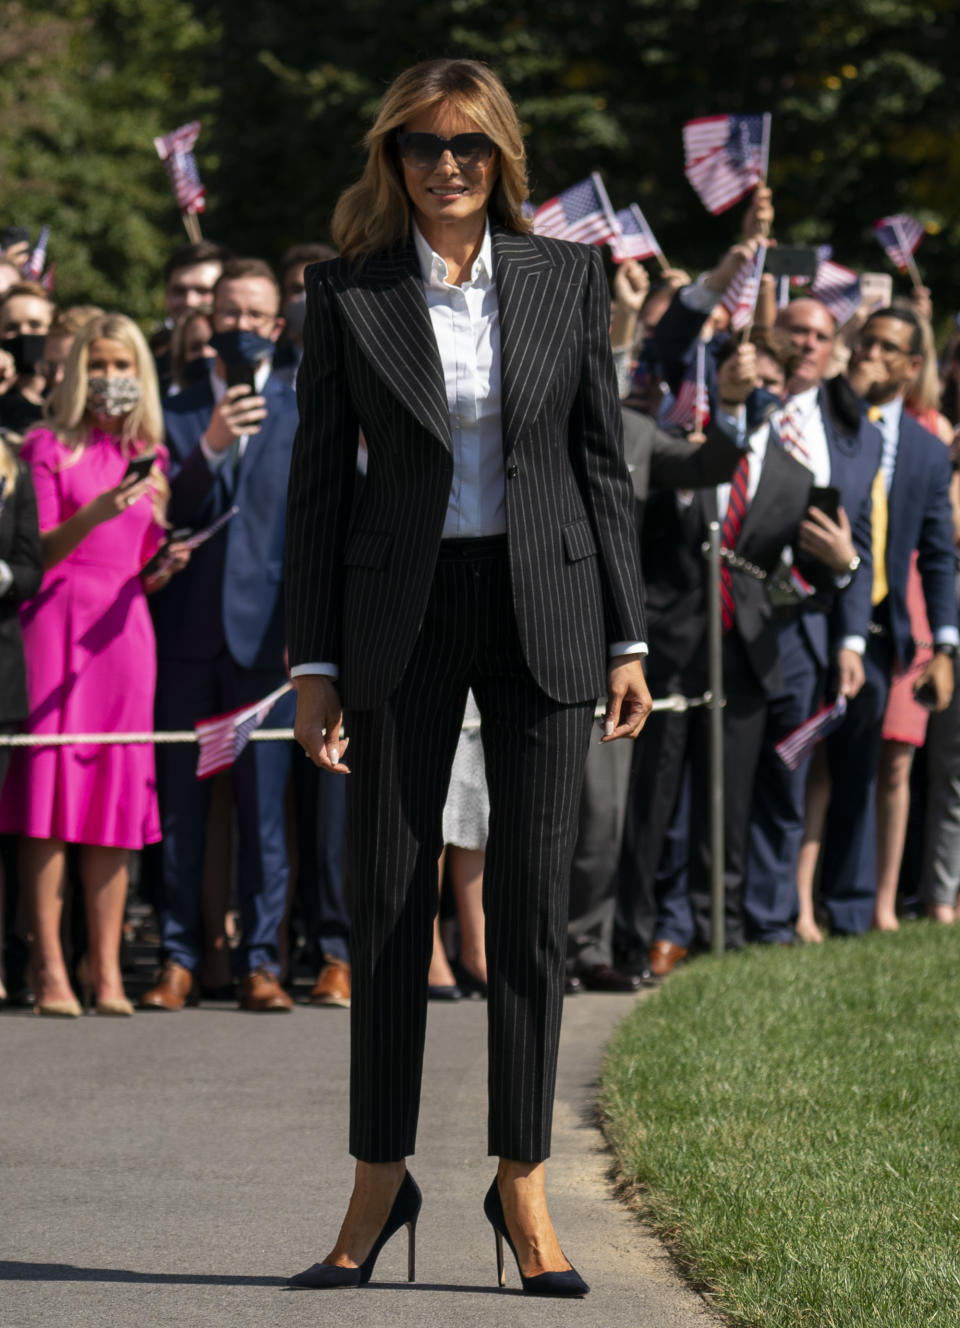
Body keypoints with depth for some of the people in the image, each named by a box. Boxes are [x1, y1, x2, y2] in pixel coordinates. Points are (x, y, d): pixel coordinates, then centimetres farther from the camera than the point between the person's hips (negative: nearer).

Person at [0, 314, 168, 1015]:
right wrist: (94, 514, -19)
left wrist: (164, 557, -3)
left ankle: (108, 970, 1)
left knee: (118, 795, 0)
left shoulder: (150, 456, 17)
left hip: (123, 627, 4)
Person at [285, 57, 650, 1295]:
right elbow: (318, 479, 2)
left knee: (531, 897, 0)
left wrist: (626, 642, 2)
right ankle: (379, 1180, 14)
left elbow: (603, 463, 6)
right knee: (387, 898, 3)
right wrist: (311, 662, -3)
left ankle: (522, 1178, 8)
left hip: (543, 607, 0)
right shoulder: (347, 291, 0)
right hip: (402, 611, 0)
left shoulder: (566, 278, 3)